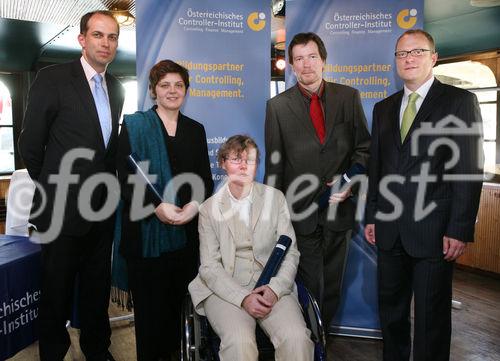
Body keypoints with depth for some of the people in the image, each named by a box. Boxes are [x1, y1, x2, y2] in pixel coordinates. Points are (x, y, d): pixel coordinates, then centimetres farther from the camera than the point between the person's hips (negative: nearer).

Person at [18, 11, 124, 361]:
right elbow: (30, 144, -7)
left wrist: (108, 184, 9)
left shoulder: (116, 88, 7)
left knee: (97, 291, 19)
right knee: (58, 293, 12)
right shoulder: (53, 79, -10)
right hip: (64, 210, -5)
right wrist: (52, 188, 3)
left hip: (102, 210, 5)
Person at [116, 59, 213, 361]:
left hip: (186, 232, 3)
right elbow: (126, 179, -6)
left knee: (180, 301, 10)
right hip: (146, 231, -3)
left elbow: (205, 179, 9)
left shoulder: (195, 129, 12)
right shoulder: (135, 125, 1)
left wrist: (195, 204, -10)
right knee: (150, 304, 5)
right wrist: (157, 206, -21)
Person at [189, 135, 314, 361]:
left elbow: (290, 252, 5)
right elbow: (209, 266, -1)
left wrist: (275, 289, -12)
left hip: (272, 287, 1)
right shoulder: (209, 208, 5)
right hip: (225, 289, -1)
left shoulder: (275, 198, 8)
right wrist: (243, 298, -16)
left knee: (296, 338, -26)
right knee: (240, 343, -30)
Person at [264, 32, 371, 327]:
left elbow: (364, 147, 7)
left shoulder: (349, 97, 3)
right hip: (300, 213, -2)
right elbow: (274, 165, 1)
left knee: (333, 284, 15)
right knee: (308, 285, 6)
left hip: (340, 207, 2)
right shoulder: (278, 106, 0)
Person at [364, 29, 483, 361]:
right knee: (391, 309, 16)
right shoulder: (383, 108, 14)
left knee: (432, 316, 8)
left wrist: (460, 230, -12)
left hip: (434, 231, -4)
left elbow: (470, 170, -7)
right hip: (390, 230, 5)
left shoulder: (460, 101, -2)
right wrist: (372, 217, 9)